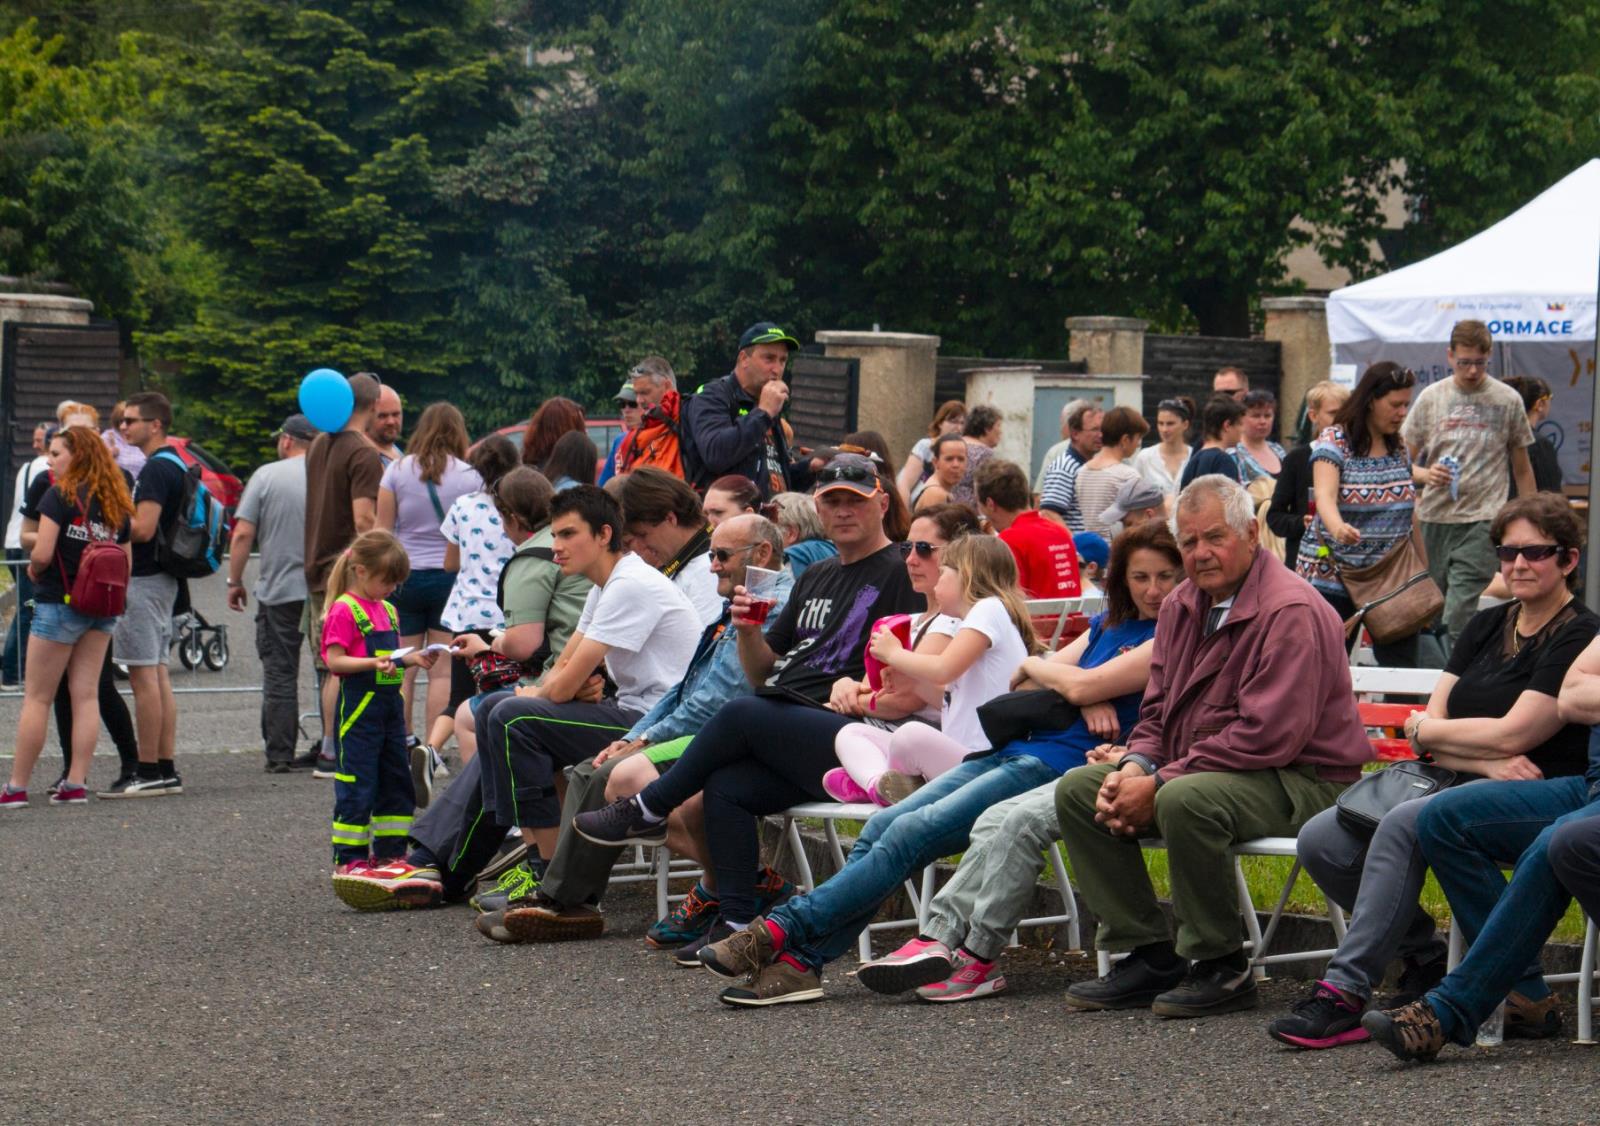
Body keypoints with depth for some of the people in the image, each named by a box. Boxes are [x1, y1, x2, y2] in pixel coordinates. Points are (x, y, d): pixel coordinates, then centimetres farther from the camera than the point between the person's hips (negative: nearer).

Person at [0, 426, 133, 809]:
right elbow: (126, 562, 10)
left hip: (60, 602, -6)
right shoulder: (116, 504, 8)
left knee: (37, 698, 1)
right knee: (86, 694, 6)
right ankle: (76, 783, 3)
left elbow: (42, 553, -18)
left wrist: (32, 570, 2)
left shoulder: (60, 495, -11)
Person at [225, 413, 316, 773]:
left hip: (279, 591, -2)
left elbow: (243, 534, -6)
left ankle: (279, 754, 1)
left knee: (279, 674, 3)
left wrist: (235, 581, 3)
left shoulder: (266, 476, -3)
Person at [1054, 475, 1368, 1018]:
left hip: (1298, 784, -9)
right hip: (1197, 768, 9)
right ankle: (1148, 956, -3)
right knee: (1078, 788, -2)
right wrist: (1134, 767, -9)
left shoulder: (1290, 612, -18)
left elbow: (1268, 736, -26)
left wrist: (1160, 785, -24)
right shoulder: (1183, 606, 11)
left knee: (1185, 799, -37)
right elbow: (1158, 710, 16)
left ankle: (1223, 967, -19)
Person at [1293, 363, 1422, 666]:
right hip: (1333, 574, -5)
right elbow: (1325, 495, -23)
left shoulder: (1399, 448, 11)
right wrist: (1337, 527, -45)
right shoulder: (1334, 442, -7)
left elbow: (1408, 513, 16)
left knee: (1402, 663, -4)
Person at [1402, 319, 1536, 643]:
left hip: (1482, 520, -3)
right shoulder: (1431, 397, 9)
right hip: (1433, 517, 3)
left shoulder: (1507, 401, 5)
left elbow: (1522, 469, 12)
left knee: (1458, 618, -15)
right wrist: (1425, 475, -10)